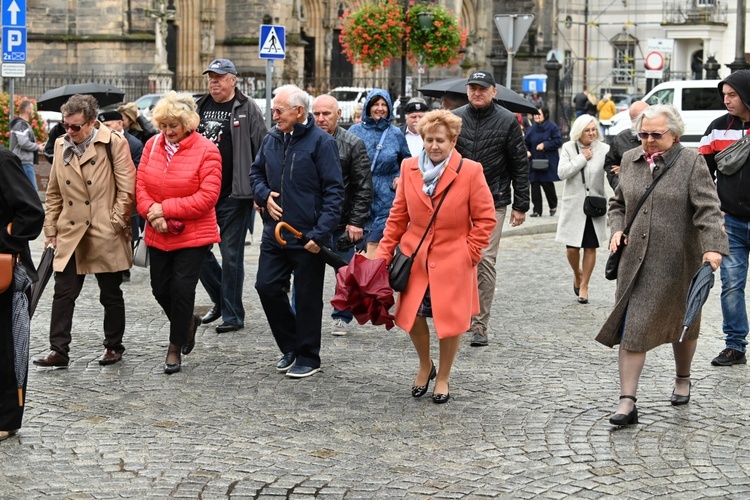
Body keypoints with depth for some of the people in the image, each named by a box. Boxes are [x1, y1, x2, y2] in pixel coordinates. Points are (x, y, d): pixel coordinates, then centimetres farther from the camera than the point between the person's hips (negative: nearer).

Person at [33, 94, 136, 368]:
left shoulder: (114, 143, -7)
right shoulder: (61, 145, 9)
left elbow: (127, 188, -8)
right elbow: (54, 193, 15)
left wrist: (116, 223, -10)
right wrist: (51, 229, 11)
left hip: (106, 235, -4)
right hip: (71, 234, 4)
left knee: (111, 294, 8)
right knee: (63, 293, 0)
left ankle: (114, 346, 22)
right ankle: (58, 350, 3)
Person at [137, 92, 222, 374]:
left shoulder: (206, 150, -12)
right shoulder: (152, 145, 3)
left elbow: (207, 197, -17)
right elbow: (141, 185, 4)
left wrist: (165, 208, -17)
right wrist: (152, 213, -15)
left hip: (194, 235, -5)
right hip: (158, 235, 5)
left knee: (182, 289, -3)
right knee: (160, 289, 11)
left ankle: (175, 346, 13)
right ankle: (188, 322, 39)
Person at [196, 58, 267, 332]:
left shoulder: (248, 109, -4)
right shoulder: (200, 108, 12)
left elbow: (262, 152, -7)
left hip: (234, 196, -6)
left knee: (231, 255, -1)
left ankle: (232, 314, 7)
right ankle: (221, 299, 27)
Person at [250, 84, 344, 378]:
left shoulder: (321, 142, -11)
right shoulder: (271, 139, 7)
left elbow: (334, 191, -13)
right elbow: (256, 172, 22)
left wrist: (320, 233, -19)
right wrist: (265, 195, -1)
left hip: (308, 238, -6)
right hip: (274, 233, 6)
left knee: (308, 298, 4)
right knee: (267, 287, 6)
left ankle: (308, 358, 18)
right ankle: (290, 347, 24)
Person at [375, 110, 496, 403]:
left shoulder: (470, 172, -8)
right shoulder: (409, 169, 2)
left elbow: (485, 219, -3)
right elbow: (398, 216, 9)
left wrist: (469, 252, -8)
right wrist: (385, 252, 3)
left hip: (453, 261, -3)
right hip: (415, 258, 3)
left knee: (450, 319, 3)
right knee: (412, 314, 3)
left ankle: (443, 377, 24)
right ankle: (425, 366, 30)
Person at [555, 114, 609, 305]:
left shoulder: (603, 149, -1)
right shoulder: (568, 148, 0)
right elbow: (562, 172, -11)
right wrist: (582, 158, -13)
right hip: (574, 205, 0)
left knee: (590, 247, 5)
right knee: (572, 247, 0)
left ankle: (584, 285, 19)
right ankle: (577, 273, 31)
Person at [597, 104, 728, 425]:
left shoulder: (691, 163, -7)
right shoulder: (630, 161, 8)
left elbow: (708, 210, -14)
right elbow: (618, 203, 21)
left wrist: (713, 248, -27)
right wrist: (616, 229, 3)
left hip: (676, 263, -3)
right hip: (635, 261, 3)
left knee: (681, 325, 15)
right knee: (631, 329, -3)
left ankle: (682, 380, 42)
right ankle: (627, 403, -2)